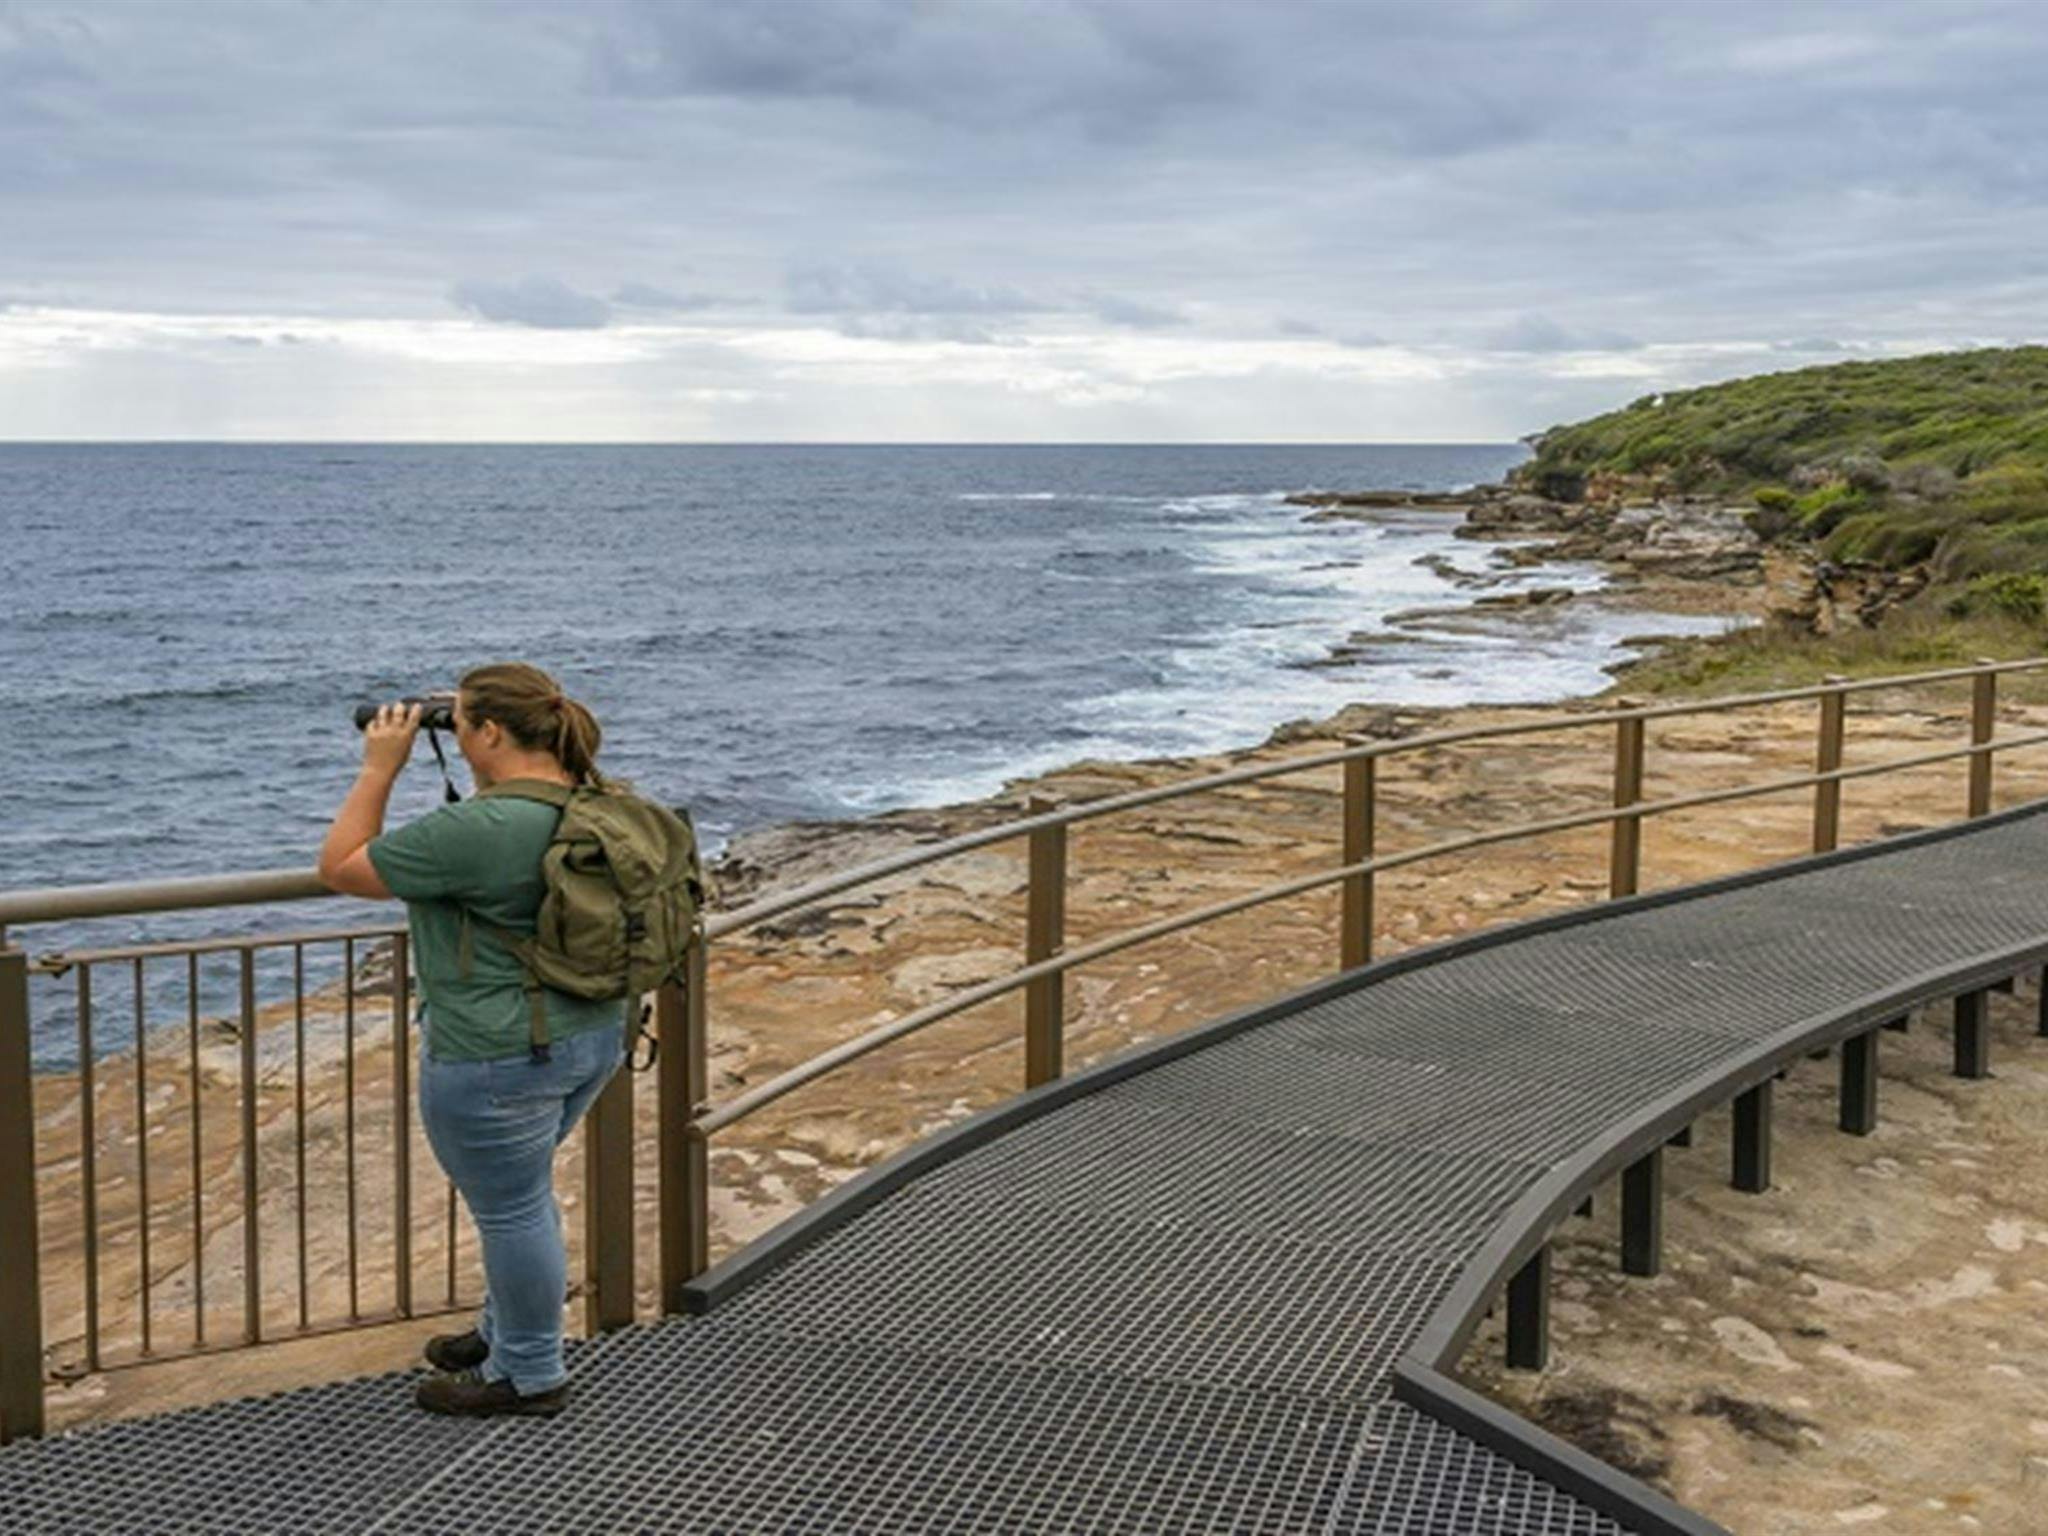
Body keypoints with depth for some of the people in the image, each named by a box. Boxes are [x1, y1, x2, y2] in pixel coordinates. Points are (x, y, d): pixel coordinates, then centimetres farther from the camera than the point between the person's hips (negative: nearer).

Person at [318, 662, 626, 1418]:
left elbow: (339, 865, -14)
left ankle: (529, 1376, 23)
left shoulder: (480, 830, -25)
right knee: (519, 1193, 25)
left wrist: (380, 768, -8)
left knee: (511, 1209, 7)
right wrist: (481, 775, 11)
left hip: (497, 1058, -9)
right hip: (591, 1039, 9)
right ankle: (508, 1331, 42)